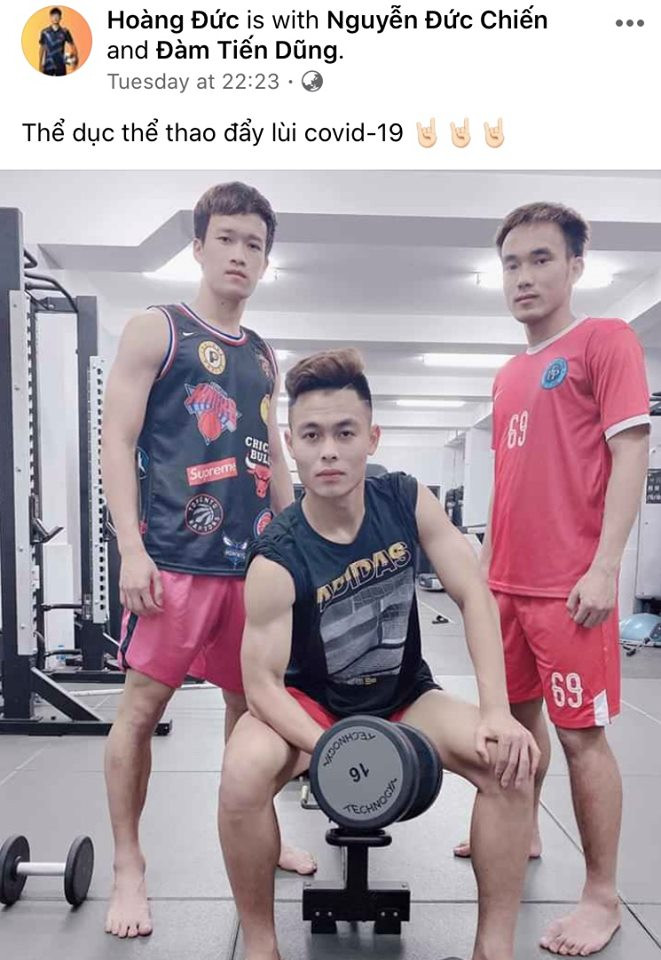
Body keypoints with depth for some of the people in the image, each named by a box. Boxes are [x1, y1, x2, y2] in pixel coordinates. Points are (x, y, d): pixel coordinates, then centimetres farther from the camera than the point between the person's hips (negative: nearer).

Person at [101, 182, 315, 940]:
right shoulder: (154, 331, 1)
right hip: (174, 558, -5)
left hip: (253, 559, 6)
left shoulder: (264, 357, 17)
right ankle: (128, 866, 17)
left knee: (251, 698, 13)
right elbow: (118, 442, -5)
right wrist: (131, 548, -14)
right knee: (143, 702, -1)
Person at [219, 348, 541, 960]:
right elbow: (263, 685, -22)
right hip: (309, 703, -2)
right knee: (243, 778, -32)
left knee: (509, 762, -21)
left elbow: (475, 596, -15)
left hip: (403, 695, 3)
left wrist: (497, 712, -24)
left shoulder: (408, 501, -16)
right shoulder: (277, 560, -26)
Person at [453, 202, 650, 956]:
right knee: (518, 715, 18)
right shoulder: (507, 375, 15)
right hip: (508, 581, 7)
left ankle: (602, 897, 17)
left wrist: (604, 567, -17)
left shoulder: (605, 340, -4)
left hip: (570, 582, -7)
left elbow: (630, 454, -11)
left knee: (580, 733, 1)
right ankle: (521, 835, 38)